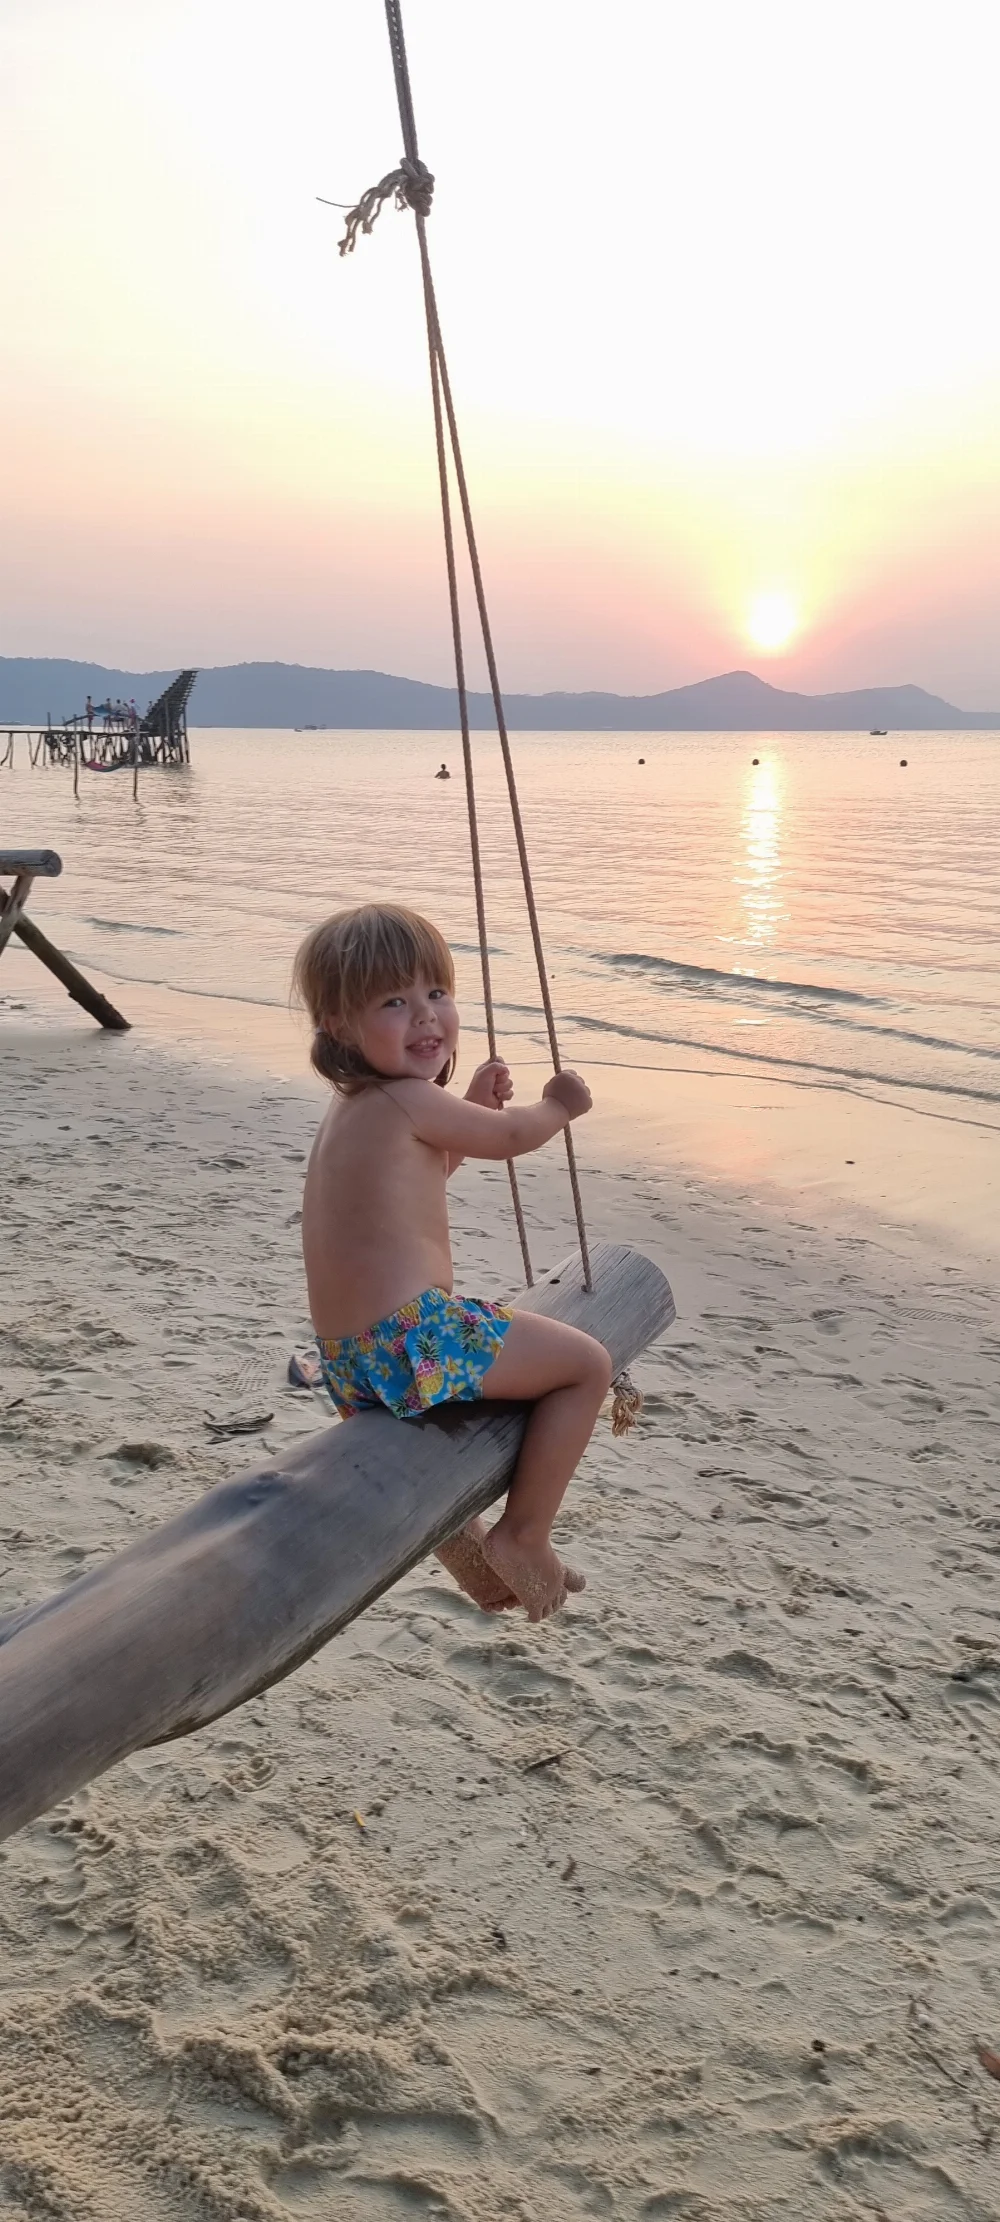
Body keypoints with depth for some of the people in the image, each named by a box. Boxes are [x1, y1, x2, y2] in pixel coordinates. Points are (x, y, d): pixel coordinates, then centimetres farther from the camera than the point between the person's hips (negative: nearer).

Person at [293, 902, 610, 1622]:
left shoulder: (354, 1106, 13)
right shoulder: (408, 1101, -15)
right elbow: (513, 1137, 0)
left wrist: (473, 1106, 20)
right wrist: (561, 1104, 20)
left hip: (351, 1360, 10)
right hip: (413, 1339, -10)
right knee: (588, 1363, 1)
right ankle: (523, 1535, 6)